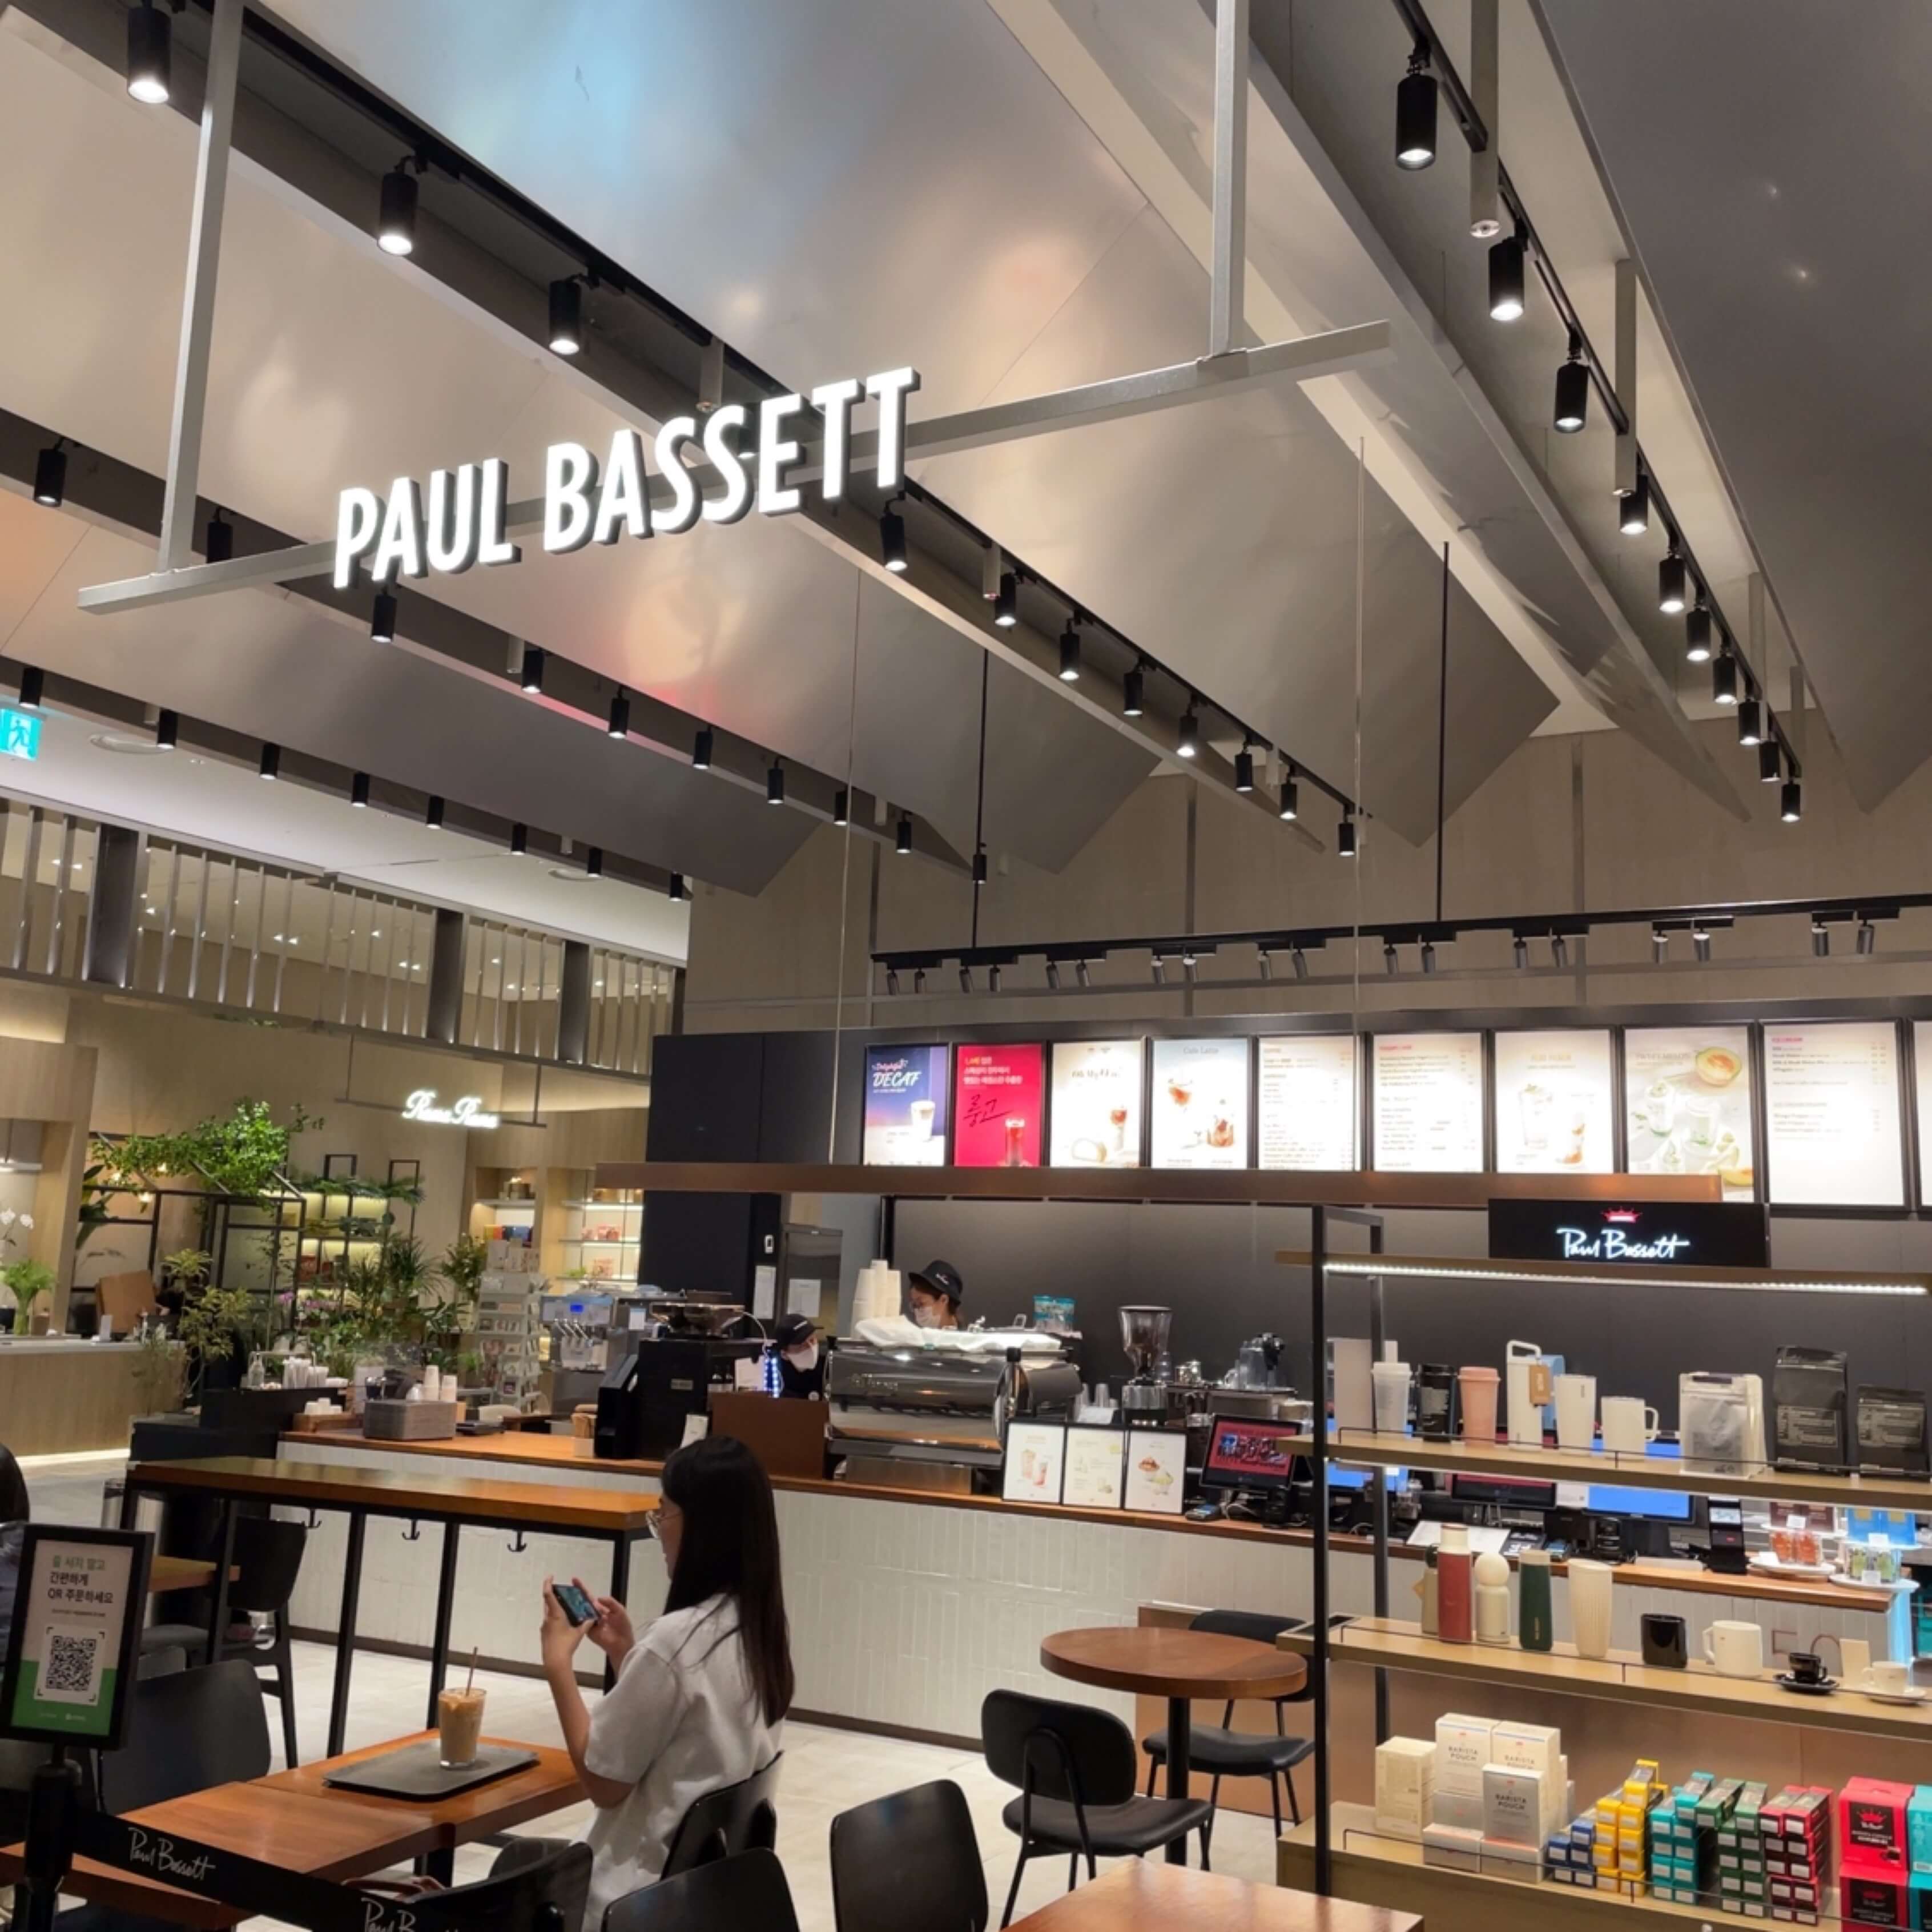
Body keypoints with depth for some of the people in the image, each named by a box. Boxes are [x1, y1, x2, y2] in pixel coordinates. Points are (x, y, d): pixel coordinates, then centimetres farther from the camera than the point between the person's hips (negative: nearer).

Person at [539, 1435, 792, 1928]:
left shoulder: (677, 1640, -25)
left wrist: (558, 1663, -9)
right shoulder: (764, 1628, 0)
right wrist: (625, 1651, 6)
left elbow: (603, 1783, -15)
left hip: (649, 1891, -8)